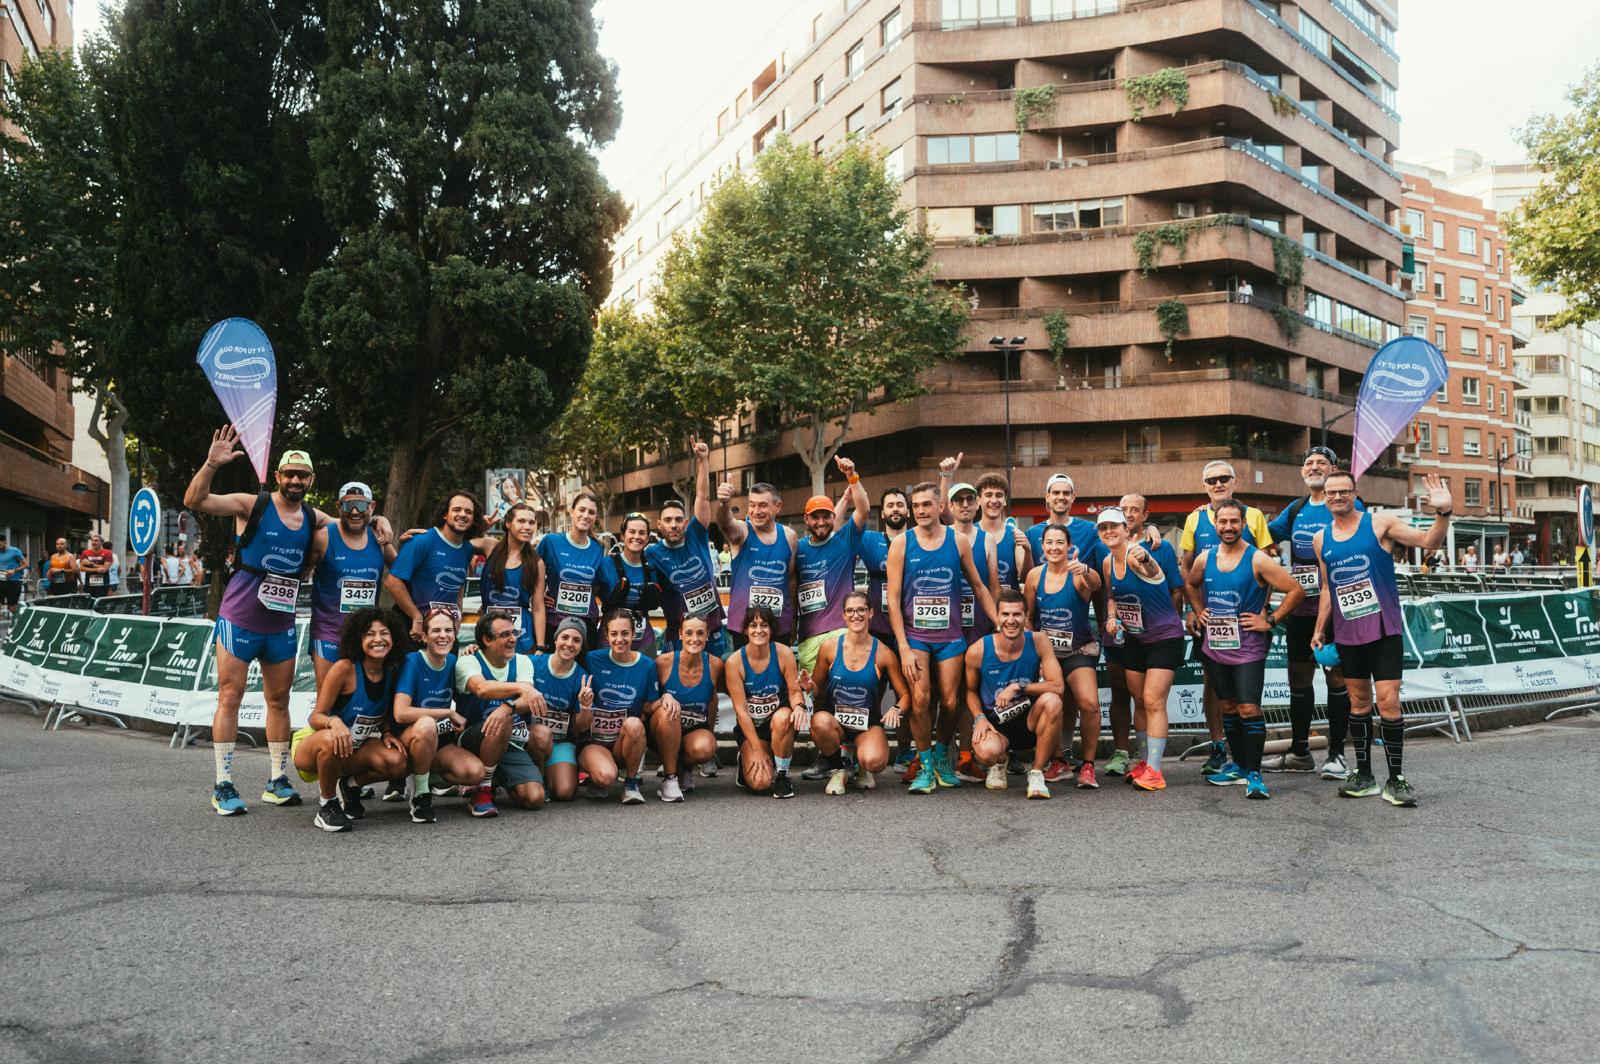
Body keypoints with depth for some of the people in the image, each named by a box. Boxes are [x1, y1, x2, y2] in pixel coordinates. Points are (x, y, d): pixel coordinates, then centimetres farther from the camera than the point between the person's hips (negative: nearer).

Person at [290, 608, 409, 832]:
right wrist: (333, 721, -44)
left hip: (354, 750, 5)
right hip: (310, 747, -5)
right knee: (331, 740, -41)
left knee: (397, 761, -25)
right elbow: (316, 717, -21)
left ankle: (350, 785, 8)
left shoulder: (391, 673, -4)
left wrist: (387, 733, -10)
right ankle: (326, 805, -14)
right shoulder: (344, 668, -22)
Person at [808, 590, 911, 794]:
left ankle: (864, 769, 11)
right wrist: (808, 685, -17)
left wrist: (896, 709, -20)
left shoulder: (884, 654, -5)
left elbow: (905, 694, 1)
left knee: (874, 761, -32)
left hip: (868, 724, -1)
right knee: (820, 721, -36)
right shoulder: (829, 648, -3)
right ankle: (836, 769, -4)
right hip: (834, 719, 1)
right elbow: (817, 689, 6)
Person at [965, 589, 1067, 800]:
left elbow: (1058, 687, -17)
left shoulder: (1038, 642, -11)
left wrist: (1019, 687, -24)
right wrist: (979, 718, -13)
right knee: (987, 752, -35)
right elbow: (970, 691, 4)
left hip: (1029, 721, 1)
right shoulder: (978, 651, -12)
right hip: (995, 723, -1)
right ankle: (999, 763, 10)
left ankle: (1037, 773, -13)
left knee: (1052, 701, -32)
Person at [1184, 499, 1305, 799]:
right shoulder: (1205, 559, 5)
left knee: (1249, 709, -11)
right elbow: (1190, 585, 26)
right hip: (1215, 647, 5)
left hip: (1247, 648, -5)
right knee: (1228, 707, 14)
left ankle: (1254, 774, -3)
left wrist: (1270, 621, -10)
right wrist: (1199, 611, 12)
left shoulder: (1257, 560, -10)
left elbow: (1296, 590, -10)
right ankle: (1238, 765, 28)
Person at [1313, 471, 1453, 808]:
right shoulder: (1321, 540, 9)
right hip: (1347, 634, 4)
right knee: (1359, 702, 11)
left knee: (1388, 702, -9)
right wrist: (1319, 629, 15)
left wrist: (1443, 513, -28)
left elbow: (1428, 542, -10)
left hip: (1384, 630, -4)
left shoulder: (1379, 523, -4)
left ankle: (1396, 779, 2)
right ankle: (1364, 776, 19)